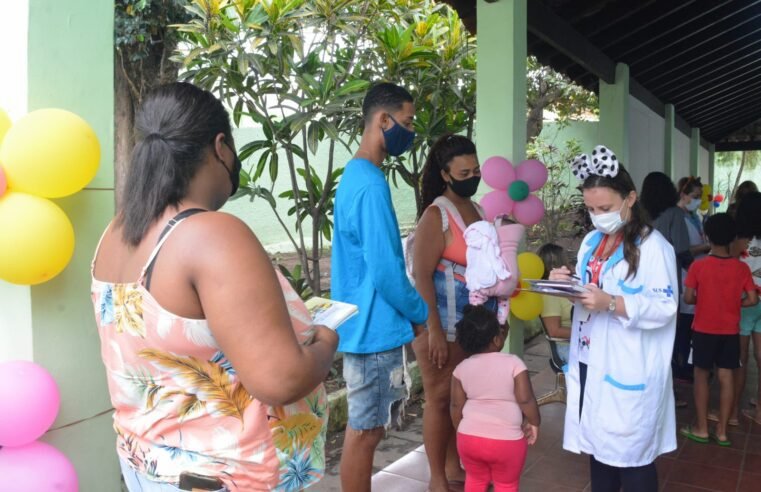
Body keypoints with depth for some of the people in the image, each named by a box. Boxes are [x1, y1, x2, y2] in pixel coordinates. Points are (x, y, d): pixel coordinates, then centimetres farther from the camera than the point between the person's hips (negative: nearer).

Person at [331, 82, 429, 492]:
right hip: (375, 328, -9)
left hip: (362, 324, 10)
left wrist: (411, 310, 18)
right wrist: (423, 313, -7)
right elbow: (385, 270, -23)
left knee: (363, 428, 19)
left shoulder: (354, 176, 12)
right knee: (365, 431, 4)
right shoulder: (371, 184, -20)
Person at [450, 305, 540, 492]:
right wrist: (534, 423, 5)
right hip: (506, 441, -3)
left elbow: (456, 406, 4)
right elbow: (526, 400, -12)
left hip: (470, 438, 3)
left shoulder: (462, 368, -1)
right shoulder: (513, 363, -11)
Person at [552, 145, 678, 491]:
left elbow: (665, 307, -17)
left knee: (630, 453, 4)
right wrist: (567, 284, -3)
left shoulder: (653, 246, -12)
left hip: (628, 371, -7)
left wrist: (611, 303, -28)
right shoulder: (592, 241, 10)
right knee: (597, 443, 17)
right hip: (590, 361, 7)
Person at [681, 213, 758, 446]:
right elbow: (752, 300, -5)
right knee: (726, 377, 8)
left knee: (701, 375, 9)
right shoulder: (742, 268, -5)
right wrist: (733, 303, 12)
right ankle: (722, 431, 15)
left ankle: (701, 428, 14)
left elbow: (688, 298, -12)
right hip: (730, 331, 2)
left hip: (704, 329, -2)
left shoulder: (698, 266, -13)